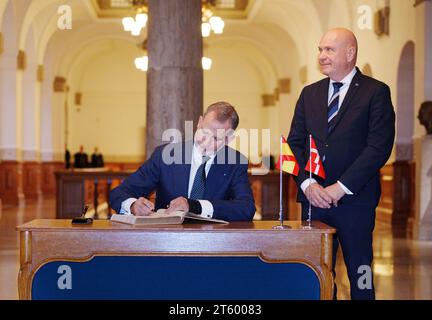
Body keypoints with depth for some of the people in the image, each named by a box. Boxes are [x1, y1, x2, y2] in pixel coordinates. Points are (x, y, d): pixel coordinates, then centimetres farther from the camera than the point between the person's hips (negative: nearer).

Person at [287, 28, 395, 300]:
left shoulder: (376, 92, -2)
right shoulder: (310, 94, 14)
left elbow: (380, 147, -11)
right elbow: (295, 143, 10)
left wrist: (340, 187, -15)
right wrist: (308, 184, -7)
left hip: (355, 200, -4)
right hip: (313, 197, 4)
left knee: (360, 275, 2)